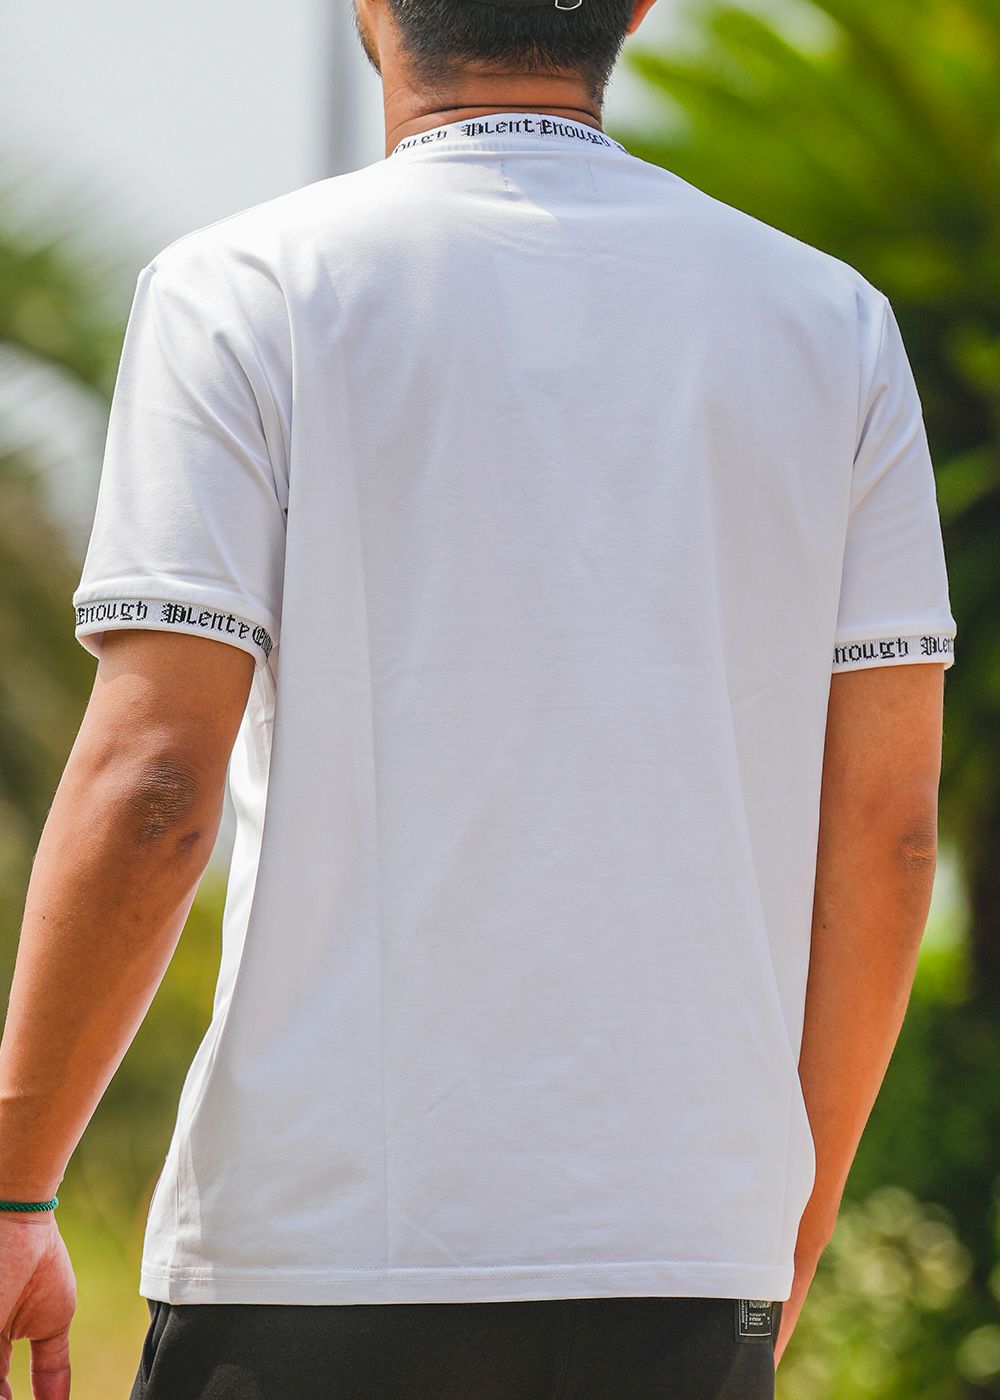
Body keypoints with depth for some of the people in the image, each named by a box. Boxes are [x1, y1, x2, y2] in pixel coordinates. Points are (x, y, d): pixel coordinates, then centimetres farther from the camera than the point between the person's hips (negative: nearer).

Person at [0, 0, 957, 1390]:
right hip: (692, 1253, 3)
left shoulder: (249, 288, -1)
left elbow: (149, 788, -9)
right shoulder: (835, 323, 9)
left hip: (322, 1236, -3)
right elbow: (889, 822, 7)